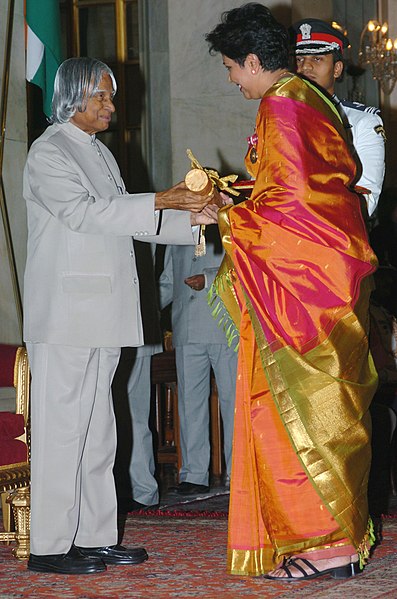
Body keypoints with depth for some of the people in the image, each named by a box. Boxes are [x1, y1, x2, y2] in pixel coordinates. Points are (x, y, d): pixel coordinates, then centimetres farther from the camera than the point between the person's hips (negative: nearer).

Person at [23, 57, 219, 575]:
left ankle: (95, 537, 15)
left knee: (97, 428, 10)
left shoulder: (100, 153, 20)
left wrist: (191, 218, 8)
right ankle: (49, 546, -3)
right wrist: (159, 201, -22)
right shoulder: (48, 152, -7)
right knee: (61, 426, -7)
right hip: (64, 314, -9)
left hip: (101, 314, 9)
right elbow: (84, 212, -19)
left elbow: (123, 222, 20)